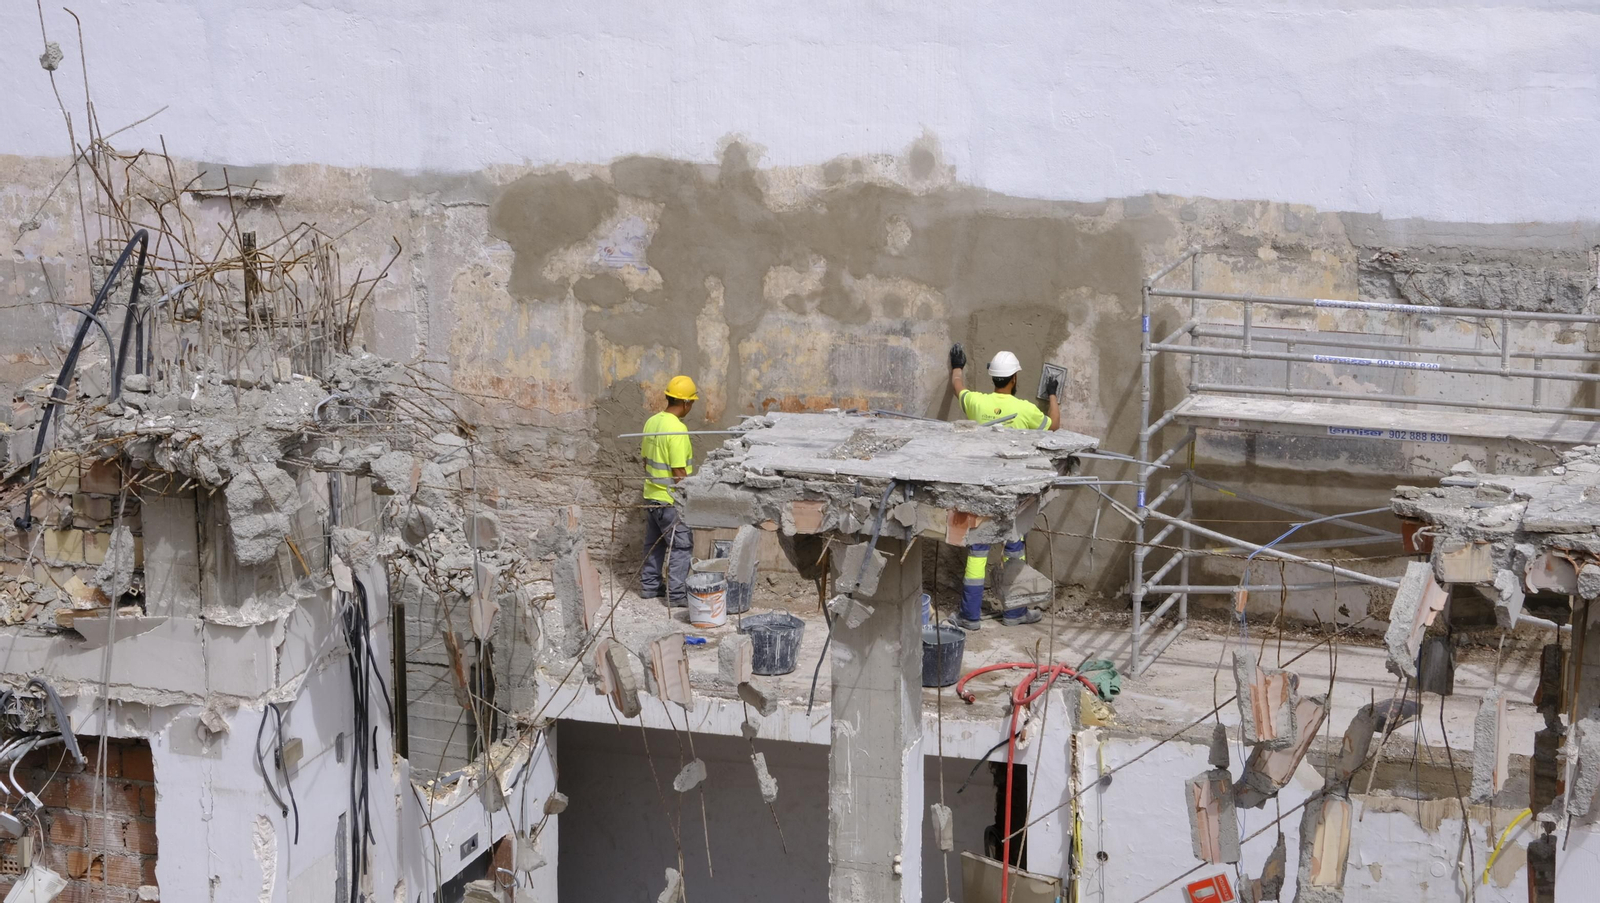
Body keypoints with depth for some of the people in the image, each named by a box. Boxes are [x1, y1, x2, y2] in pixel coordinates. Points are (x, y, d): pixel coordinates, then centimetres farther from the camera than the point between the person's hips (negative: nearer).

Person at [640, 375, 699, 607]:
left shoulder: (652, 422, 4)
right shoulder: (677, 429, -23)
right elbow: (679, 472, -22)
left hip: (652, 496, 9)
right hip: (671, 500, -9)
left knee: (655, 543, 19)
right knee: (681, 545, 0)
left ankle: (649, 585, 28)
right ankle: (677, 594, 3)